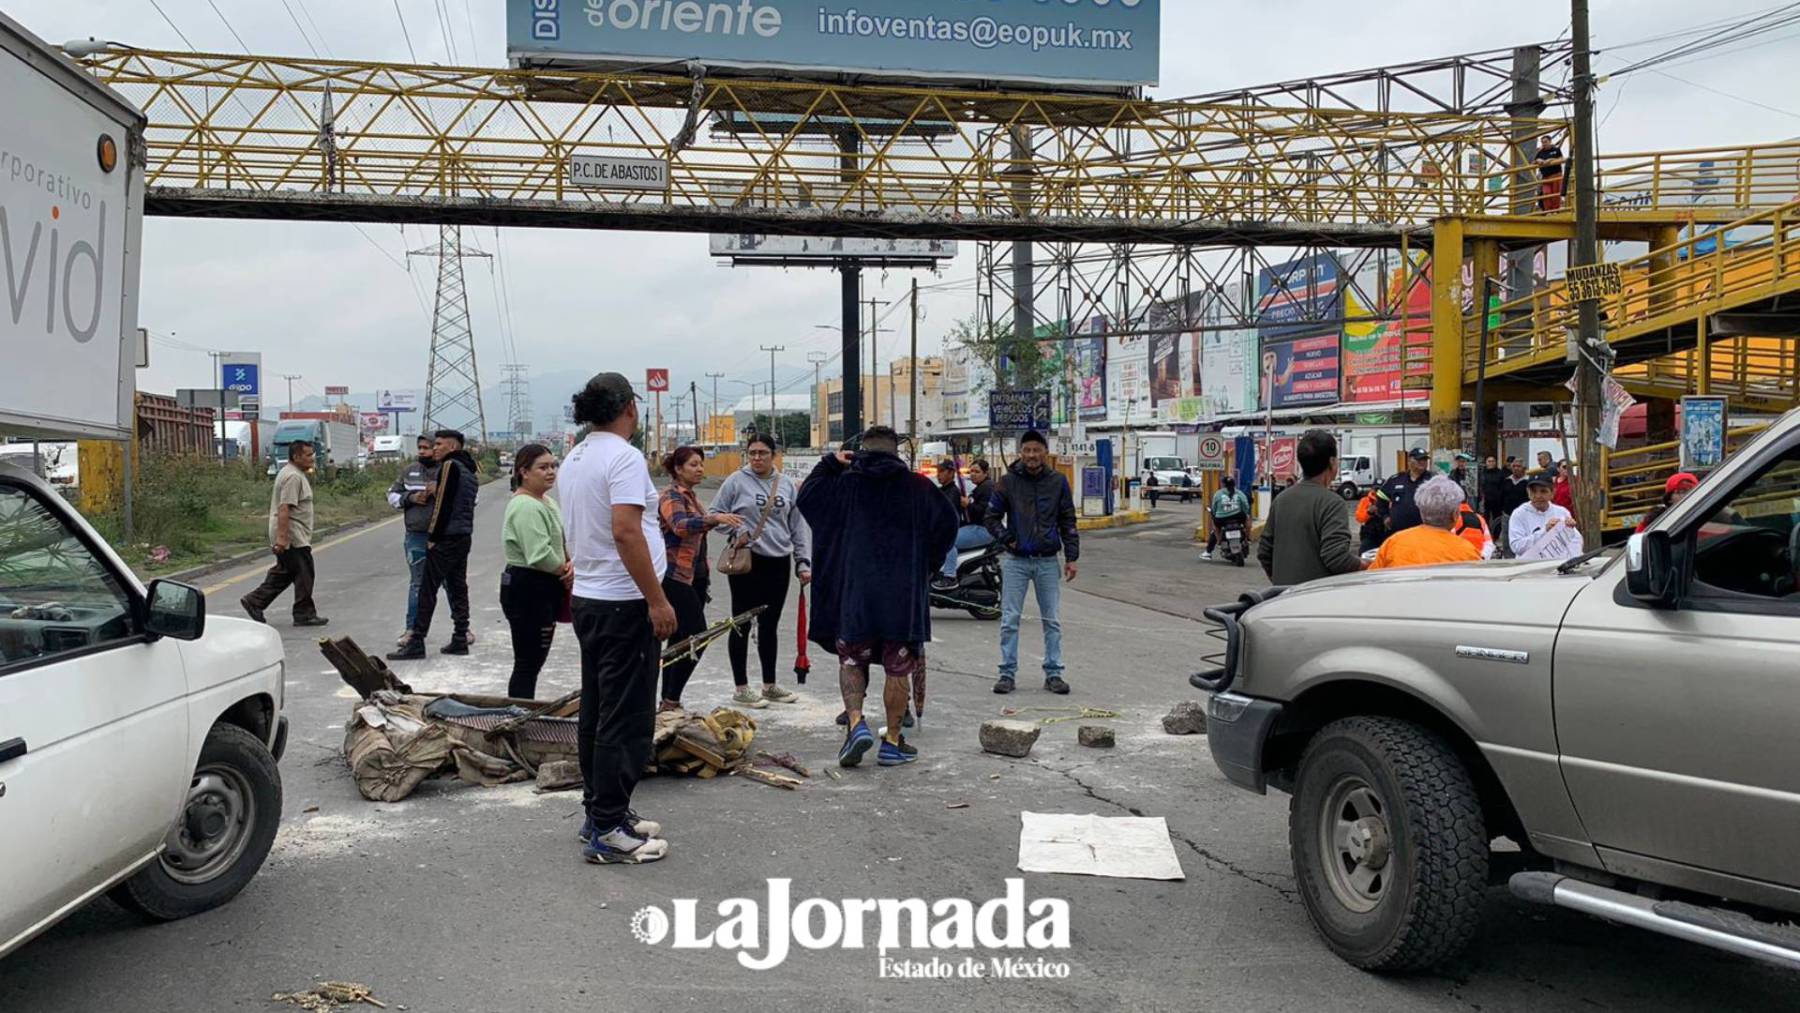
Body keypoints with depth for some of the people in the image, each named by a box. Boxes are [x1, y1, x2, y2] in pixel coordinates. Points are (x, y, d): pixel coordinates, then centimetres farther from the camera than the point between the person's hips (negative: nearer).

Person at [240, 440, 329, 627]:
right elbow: (284, 508, -25)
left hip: (287, 536, 11)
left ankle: (254, 601, 18)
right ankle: (304, 614, 4)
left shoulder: (295, 474, 16)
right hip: (293, 538, -11)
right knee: (304, 575, -3)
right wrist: (281, 537, -29)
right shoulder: (293, 477, -18)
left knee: (284, 573, 16)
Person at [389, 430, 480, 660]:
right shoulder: (469, 470, 17)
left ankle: (416, 643, -6)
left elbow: (443, 504, -16)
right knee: (458, 588, 12)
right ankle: (460, 639, 13)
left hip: (445, 538, -9)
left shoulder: (449, 466, -11)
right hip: (464, 537, 9)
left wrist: (433, 537, -14)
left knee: (428, 590, -6)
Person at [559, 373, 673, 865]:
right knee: (626, 719, -5)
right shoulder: (623, 457, -16)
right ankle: (608, 831, -2)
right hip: (624, 604, -10)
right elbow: (625, 531, -25)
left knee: (597, 712, 15)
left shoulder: (574, 459, 13)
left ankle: (598, 812, 24)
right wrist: (657, 601, -22)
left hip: (587, 599, 10)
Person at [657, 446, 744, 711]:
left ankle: (668, 702, 14)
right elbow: (680, 526, -31)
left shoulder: (690, 496, 17)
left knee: (680, 639, 9)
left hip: (694, 577, 9)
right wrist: (714, 518, -46)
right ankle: (671, 701, -9)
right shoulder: (671, 496, -11)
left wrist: (705, 578, 27)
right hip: (676, 577, -9)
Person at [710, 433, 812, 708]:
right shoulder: (737, 481, -4)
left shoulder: (786, 484, 8)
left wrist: (803, 562, 6)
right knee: (742, 624, 2)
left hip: (779, 563, 4)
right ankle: (741, 689, 11)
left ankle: (769, 685, 24)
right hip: (746, 562, -4)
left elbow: (798, 526, 10)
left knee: (770, 626, 13)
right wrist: (735, 532, -16)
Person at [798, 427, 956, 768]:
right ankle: (893, 742, 12)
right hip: (904, 596, 0)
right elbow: (947, 525, 5)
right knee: (898, 668, 8)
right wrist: (927, 565, 16)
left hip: (854, 593, 0)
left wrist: (831, 462, 20)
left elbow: (806, 496, 13)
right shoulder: (917, 487, 2)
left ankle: (856, 722, -4)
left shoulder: (844, 484, 1)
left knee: (852, 661, 15)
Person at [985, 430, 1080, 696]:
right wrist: (1007, 540, -7)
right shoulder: (1008, 481, -1)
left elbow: (1068, 521, 6)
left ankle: (1053, 673, 14)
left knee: (1052, 621, 6)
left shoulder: (1058, 482, 3)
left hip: (1048, 561, 1)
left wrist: (1071, 557, 2)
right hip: (1016, 561, -1)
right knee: (1010, 620, 0)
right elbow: (992, 517, 5)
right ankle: (1007, 673, 8)